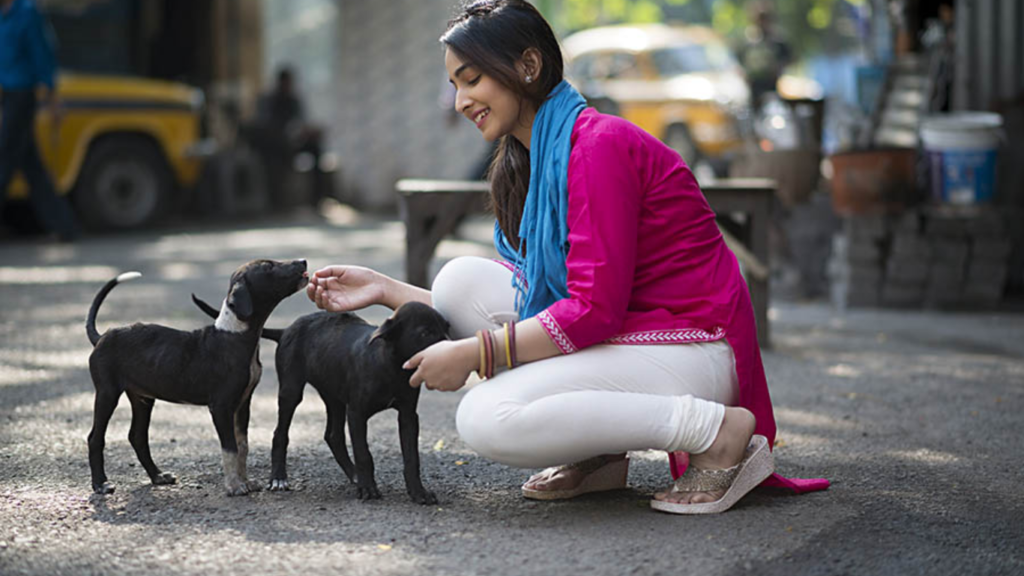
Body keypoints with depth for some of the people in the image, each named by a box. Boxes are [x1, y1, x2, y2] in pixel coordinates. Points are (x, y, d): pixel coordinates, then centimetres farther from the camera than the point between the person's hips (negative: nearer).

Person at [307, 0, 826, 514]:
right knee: (462, 280, 0)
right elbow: (533, 299, 12)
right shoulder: (532, 162, 14)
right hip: (626, 335, 10)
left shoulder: (598, 146, -16)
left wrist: (473, 352, -18)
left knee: (486, 418, -23)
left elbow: (595, 311, -21)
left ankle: (715, 433, -14)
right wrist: (387, 291, 9)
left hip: (687, 350, -10)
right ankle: (596, 456, 2)